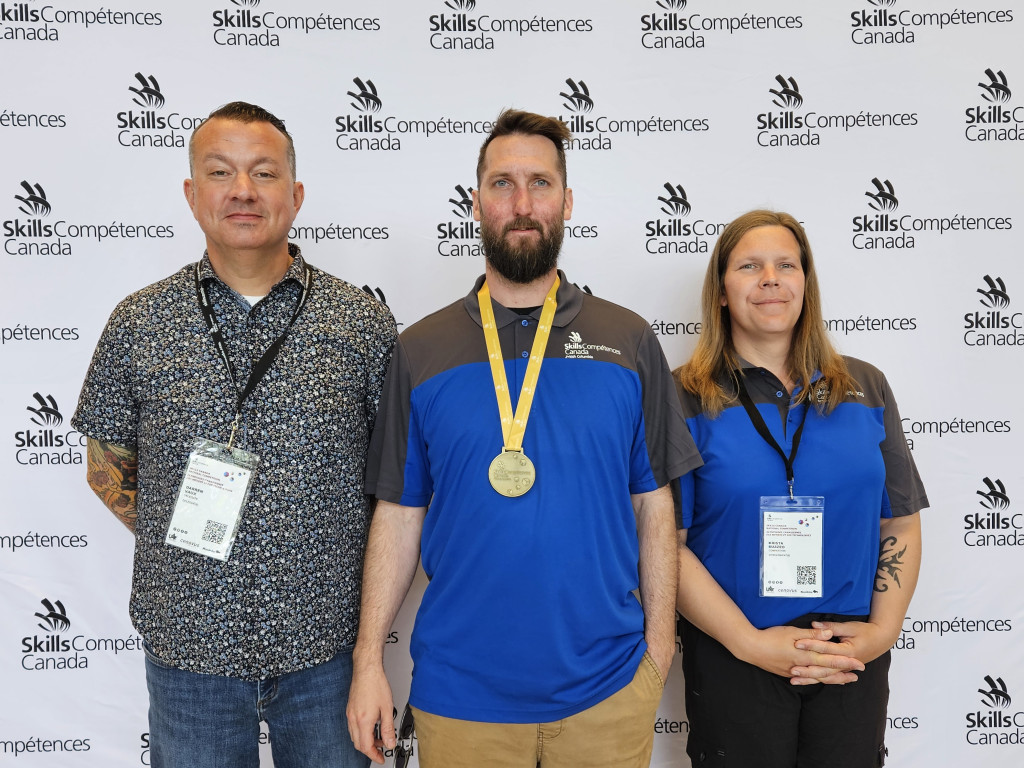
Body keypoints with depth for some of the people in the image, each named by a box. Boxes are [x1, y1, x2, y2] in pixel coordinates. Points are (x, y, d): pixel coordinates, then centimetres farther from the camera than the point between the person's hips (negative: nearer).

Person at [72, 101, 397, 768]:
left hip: (327, 638, 0)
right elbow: (107, 467, 9)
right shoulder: (139, 324, -1)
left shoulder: (363, 322, -4)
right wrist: (185, 540, 0)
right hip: (189, 642, 1)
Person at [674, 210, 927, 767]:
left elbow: (901, 523, 6)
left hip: (854, 665, 3)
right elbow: (664, 542, -11)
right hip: (733, 661, -3)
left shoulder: (865, 388, 5)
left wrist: (883, 629, -5)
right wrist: (752, 643, -14)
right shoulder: (686, 398, -7)